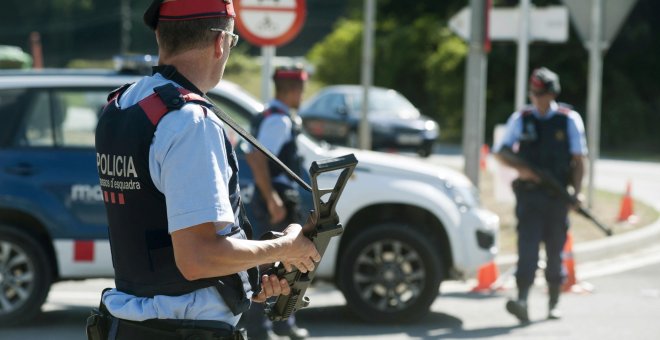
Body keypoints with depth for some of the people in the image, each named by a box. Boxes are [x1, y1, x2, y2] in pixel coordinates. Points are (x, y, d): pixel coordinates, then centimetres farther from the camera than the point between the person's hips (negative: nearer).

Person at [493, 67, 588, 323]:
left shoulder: (569, 119, 3)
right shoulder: (520, 119, 5)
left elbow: (578, 160, 3)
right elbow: (500, 152, 9)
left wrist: (576, 192, -8)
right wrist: (520, 169, -10)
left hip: (557, 196, 0)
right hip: (529, 193, 0)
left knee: (555, 250, 7)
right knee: (527, 246, -13)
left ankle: (553, 303, 20)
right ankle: (522, 301, -23)